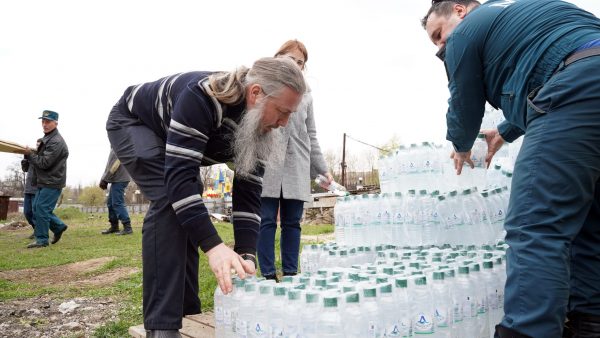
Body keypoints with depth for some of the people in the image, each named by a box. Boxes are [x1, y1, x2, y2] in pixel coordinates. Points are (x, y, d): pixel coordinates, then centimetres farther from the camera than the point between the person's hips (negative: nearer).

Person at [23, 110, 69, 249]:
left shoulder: (56, 142, -18)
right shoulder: (47, 139, 16)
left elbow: (44, 162, -20)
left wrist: (29, 154, -9)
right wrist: (30, 154, 3)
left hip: (52, 182, -10)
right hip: (44, 181, 10)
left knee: (41, 209, -7)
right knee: (37, 208, 13)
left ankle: (42, 240, 2)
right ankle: (59, 226, 24)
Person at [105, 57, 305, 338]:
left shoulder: (259, 128, -19)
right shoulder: (201, 97, -42)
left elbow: (248, 193, -19)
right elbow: (179, 176, -45)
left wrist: (247, 254, -31)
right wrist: (214, 246, -51)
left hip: (164, 139, 8)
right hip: (131, 122, -7)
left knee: (191, 213, -1)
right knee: (169, 201, -27)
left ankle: (186, 312, 11)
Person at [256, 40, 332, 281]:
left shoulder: (305, 96, 21)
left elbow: (311, 136, 21)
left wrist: (322, 169, 16)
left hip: (297, 168, 3)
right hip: (266, 163, -3)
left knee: (292, 222, 4)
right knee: (267, 220, -4)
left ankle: (290, 274, 11)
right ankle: (268, 275, 2)